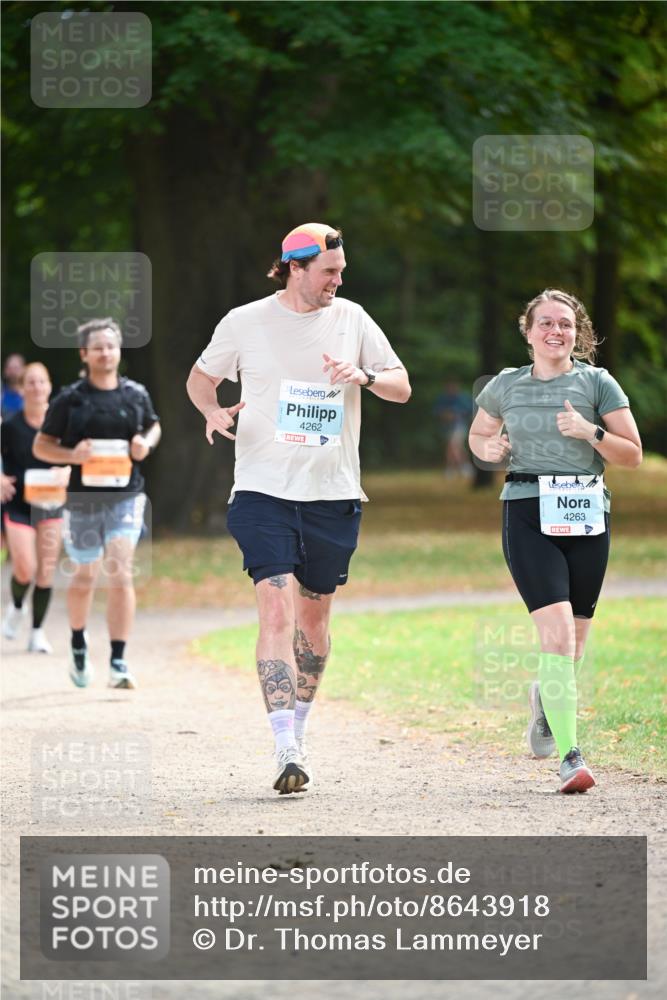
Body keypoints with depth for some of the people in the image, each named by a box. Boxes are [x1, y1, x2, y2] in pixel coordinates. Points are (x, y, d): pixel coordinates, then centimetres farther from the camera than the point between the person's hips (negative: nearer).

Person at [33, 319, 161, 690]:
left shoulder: (136, 395, 5)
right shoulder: (70, 399, -2)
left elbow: (154, 426, 24)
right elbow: (41, 445, 2)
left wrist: (146, 443, 1)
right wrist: (71, 455, -17)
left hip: (125, 496, 0)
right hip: (83, 500, 0)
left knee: (121, 573, -13)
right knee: (85, 577, 12)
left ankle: (119, 661, -13)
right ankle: (78, 643, 39)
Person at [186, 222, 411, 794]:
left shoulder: (351, 319, 6)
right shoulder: (245, 322, 1)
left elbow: (402, 387, 10)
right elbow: (201, 376, 15)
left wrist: (364, 376, -12)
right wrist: (212, 410, -7)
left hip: (333, 494, 3)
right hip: (263, 489, -3)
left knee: (313, 617, 11)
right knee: (276, 610, -15)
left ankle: (298, 731, 31)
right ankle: (287, 751, -20)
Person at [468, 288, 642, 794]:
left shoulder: (597, 383, 5)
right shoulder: (506, 386, 9)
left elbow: (633, 455, 4)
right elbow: (478, 435, 26)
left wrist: (590, 431, -13)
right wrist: (488, 449, 3)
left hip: (586, 517, 1)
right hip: (529, 515, -1)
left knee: (574, 641, 8)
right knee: (557, 632, -18)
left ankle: (547, 696, 44)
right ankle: (570, 757, -19)